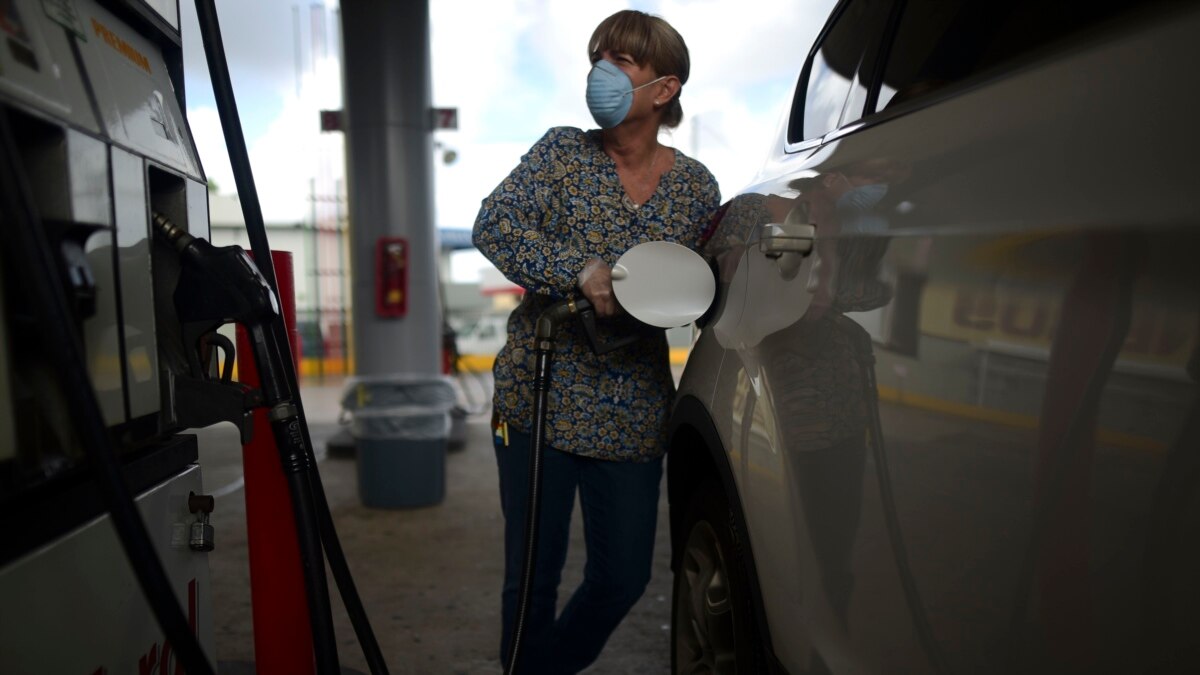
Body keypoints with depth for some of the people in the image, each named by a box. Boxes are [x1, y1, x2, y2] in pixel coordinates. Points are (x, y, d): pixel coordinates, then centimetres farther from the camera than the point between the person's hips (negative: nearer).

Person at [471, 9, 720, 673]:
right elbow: (493, 225, -12)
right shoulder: (562, 152, 1)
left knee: (624, 576, 12)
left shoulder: (697, 187, 5)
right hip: (541, 395, -2)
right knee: (532, 574, 5)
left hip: (632, 411, 3)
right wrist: (584, 272, -24)